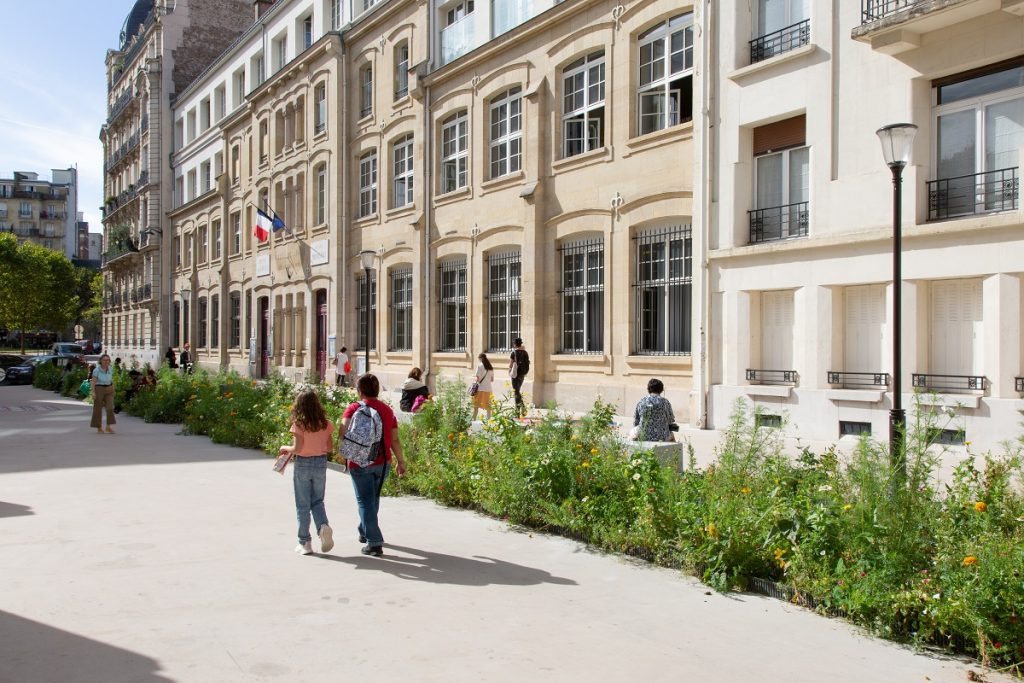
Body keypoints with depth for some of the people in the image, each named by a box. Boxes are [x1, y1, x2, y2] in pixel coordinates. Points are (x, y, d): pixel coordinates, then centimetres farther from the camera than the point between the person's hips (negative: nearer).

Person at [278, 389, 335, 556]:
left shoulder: (299, 424, -13)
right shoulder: (325, 423, -2)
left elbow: (297, 448, -17)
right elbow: (329, 447, 3)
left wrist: (285, 448, 1)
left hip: (303, 464, -3)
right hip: (321, 463, 3)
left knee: (302, 505, 9)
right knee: (317, 501, 17)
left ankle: (305, 543, 14)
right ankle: (323, 526, -10)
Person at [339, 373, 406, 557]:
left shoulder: (354, 409, -7)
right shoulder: (387, 410, 5)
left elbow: (343, 433, -21)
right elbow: (395, 440, 4)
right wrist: (401, 462, 11)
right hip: (383, 463, 5)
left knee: (365, 502, 1)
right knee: (373, 499, 22)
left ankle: (374, 543, -5)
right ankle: (364, 532, 40)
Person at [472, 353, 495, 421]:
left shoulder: (480, 365, -5)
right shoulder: (491, 367, 10)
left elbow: (478, 378, -10)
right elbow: (492, 380, 13)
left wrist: (474, 377, 10)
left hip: (480, 389, -5)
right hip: (489, 389, 5)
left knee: (476, 406, -3)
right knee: (488, 407, 11)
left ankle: (474, 420, -8)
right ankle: (488, 420, 11)